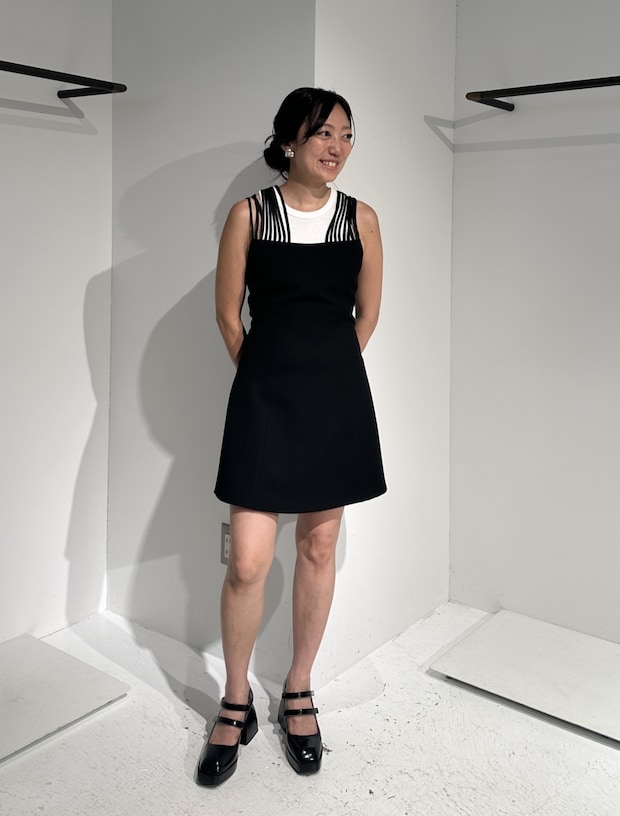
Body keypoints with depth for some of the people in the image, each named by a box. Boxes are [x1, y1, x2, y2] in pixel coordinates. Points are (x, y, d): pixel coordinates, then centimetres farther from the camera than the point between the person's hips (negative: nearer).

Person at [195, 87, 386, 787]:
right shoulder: (250, 215, 0)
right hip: (263, 395, -2)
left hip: (337, 396, 3)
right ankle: (236, 703, 18)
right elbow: (228, 315, 4)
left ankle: (298, 694, 27)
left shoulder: (361, 218, 5)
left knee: (318, 548, 10)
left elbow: (367, 314, 12)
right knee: (248, 562, -5)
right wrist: (271, 379, 9)